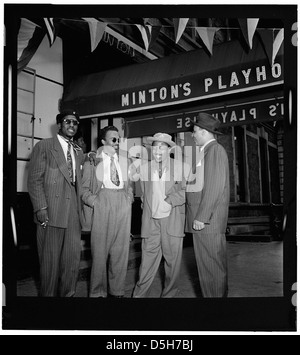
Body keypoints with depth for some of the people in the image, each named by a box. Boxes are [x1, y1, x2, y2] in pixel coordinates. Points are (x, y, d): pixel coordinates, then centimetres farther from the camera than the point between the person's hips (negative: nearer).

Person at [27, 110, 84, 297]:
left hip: (73, 211, 5)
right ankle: (48, 294, 20)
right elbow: (35, 180, -5)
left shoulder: (79, 152, 18)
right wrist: (41, 208, -12)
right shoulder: (43, 146, 2)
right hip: (51, 211, -5)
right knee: (50, 259, 3)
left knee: (73, 257, 7)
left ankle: (68, 294, 22)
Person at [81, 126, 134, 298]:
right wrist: (94, 201, -8)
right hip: (102, 203, -3)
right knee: (100, 249, -2)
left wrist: (129, 199, 8)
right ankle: (98, 291, 12)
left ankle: (117, 290, 18)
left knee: (121, 249, 5)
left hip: (123, 205, 4)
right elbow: (84, 187, 5)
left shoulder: (126, 160, 17)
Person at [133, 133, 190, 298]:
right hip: (150, 219, 2)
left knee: (172, 258, 5)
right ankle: (139, 293, 13)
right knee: (148, 257, 1)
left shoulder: (182, 167, 1)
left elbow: (185, 191, -1)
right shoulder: (144, 168, 10)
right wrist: (148, 208, 8)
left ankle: (169, 293, 21)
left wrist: (170, 201, -12)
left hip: (172, 219, -1)